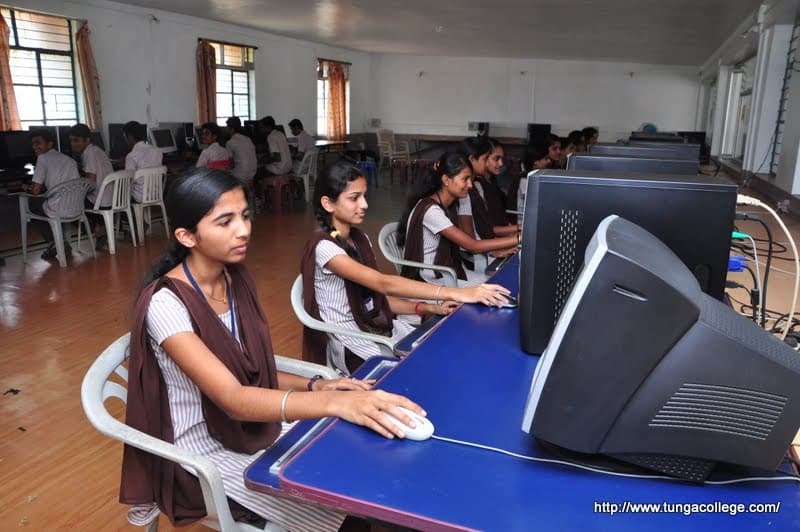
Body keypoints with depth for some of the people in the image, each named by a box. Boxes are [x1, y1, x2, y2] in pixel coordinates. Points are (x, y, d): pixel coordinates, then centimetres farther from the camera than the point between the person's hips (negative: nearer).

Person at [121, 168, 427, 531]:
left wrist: (315, 386, -13)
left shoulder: (237, 279, -2)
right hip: (210, 451, -6)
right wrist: (334, 403, -46)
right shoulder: (165, 304, -25)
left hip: (256, 428, 6)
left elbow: (252, 374, 4)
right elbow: (232, 399, -34)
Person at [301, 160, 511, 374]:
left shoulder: (359, 238, 7)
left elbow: (377, 296, 6)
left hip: (377, 324, 7)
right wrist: (455, 293, -37)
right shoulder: (323, 246, -19)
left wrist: (429, 309, -10)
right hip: (349, 343, -7)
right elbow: (383, 283, -30)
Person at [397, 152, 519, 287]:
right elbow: (473, 246, -25)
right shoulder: (430, 210, -23)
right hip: (428, 281, -8)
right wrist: (519, 238, -26)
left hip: (449, 271, 8)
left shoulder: (451, 205, 5)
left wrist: (498, 250, -7)